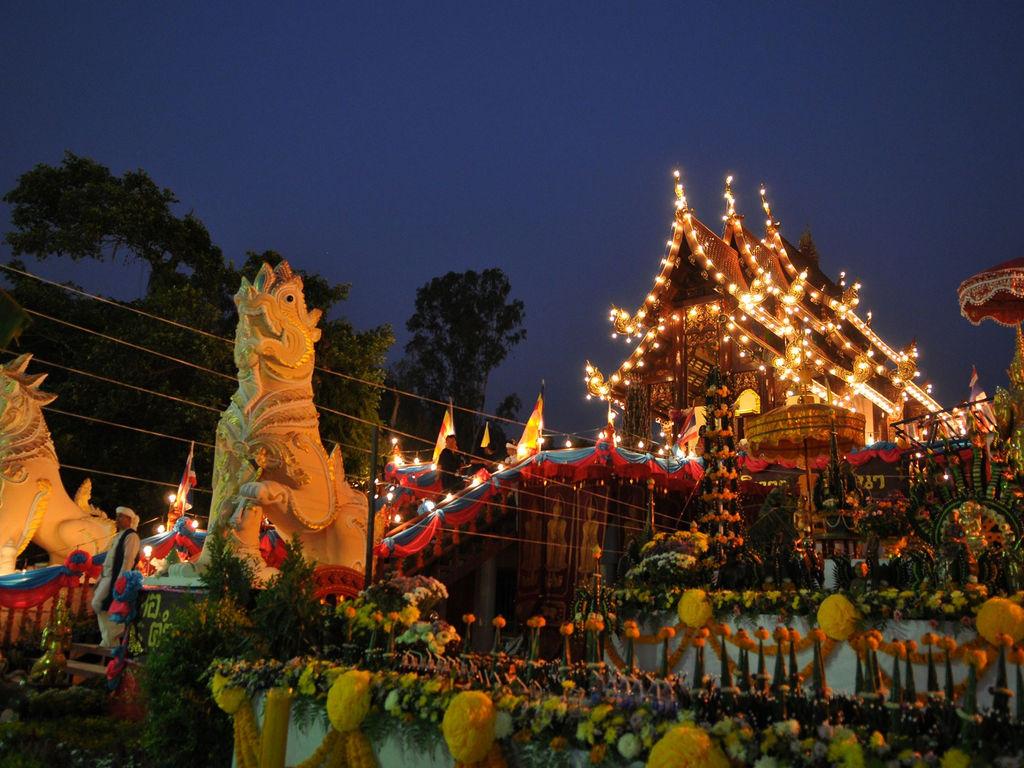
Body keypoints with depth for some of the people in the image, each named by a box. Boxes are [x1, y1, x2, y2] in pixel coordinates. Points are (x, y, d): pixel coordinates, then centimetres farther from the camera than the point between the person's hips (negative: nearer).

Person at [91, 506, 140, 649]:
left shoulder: (131, 536, -10)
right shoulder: (119, 536, 20)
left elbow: (128, 560, -18)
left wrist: (120, 581, -23)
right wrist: (100, 578, 20)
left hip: (117, 578, -9)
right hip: (108, 577, 9)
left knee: (98, 605, -12)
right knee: (101, 607, 7)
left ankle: (109, 641, -4)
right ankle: (110, 641, 10)